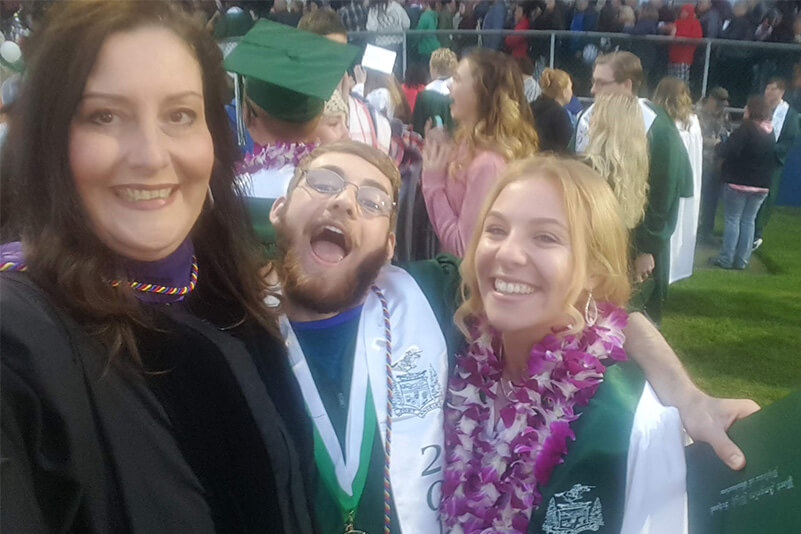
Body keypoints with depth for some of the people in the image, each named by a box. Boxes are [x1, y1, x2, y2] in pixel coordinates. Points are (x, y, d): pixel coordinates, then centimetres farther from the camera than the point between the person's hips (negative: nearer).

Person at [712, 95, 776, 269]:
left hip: (738, 182, -6)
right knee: (748, 221, 11)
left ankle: (726, 259, 4)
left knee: (732, 220, 1)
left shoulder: (746, 129, -16)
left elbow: (726, 151, -22)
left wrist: (718, 146, -3)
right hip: (761, 185, 7)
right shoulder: (770, 133, 9)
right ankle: (742, 260, 14)